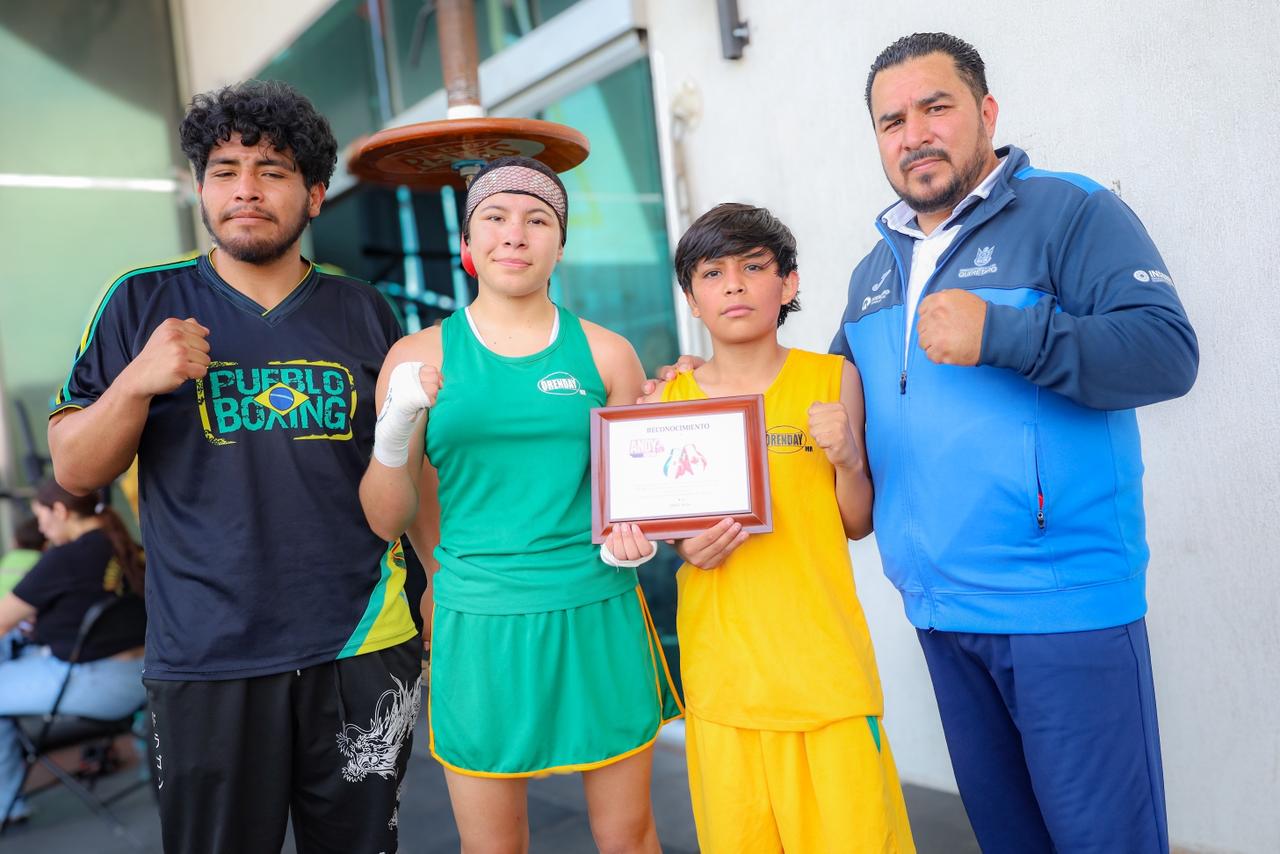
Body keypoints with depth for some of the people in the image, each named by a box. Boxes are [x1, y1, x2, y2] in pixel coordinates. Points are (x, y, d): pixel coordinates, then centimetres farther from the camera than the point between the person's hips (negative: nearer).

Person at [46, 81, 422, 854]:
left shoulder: (364, 312, 4)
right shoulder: (143, 303, 1)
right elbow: (75, 472, 1)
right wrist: (137, 382, -17)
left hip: (362, 648, 2)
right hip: (207, 660, -1)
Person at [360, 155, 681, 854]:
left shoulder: (604, 352, 3)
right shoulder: (419, 357, 1)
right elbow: (387, 521, 1)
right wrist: (395, 428, -16)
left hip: (597, 614, 1)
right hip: (478, 622, -1)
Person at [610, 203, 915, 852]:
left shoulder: (832, 379, 0)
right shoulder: (668, 399, 2)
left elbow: (858, 524, 5)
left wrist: (847, 459, -13)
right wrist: (686, 549, -9)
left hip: (825, 661, -1)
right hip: (721, 669, 1)